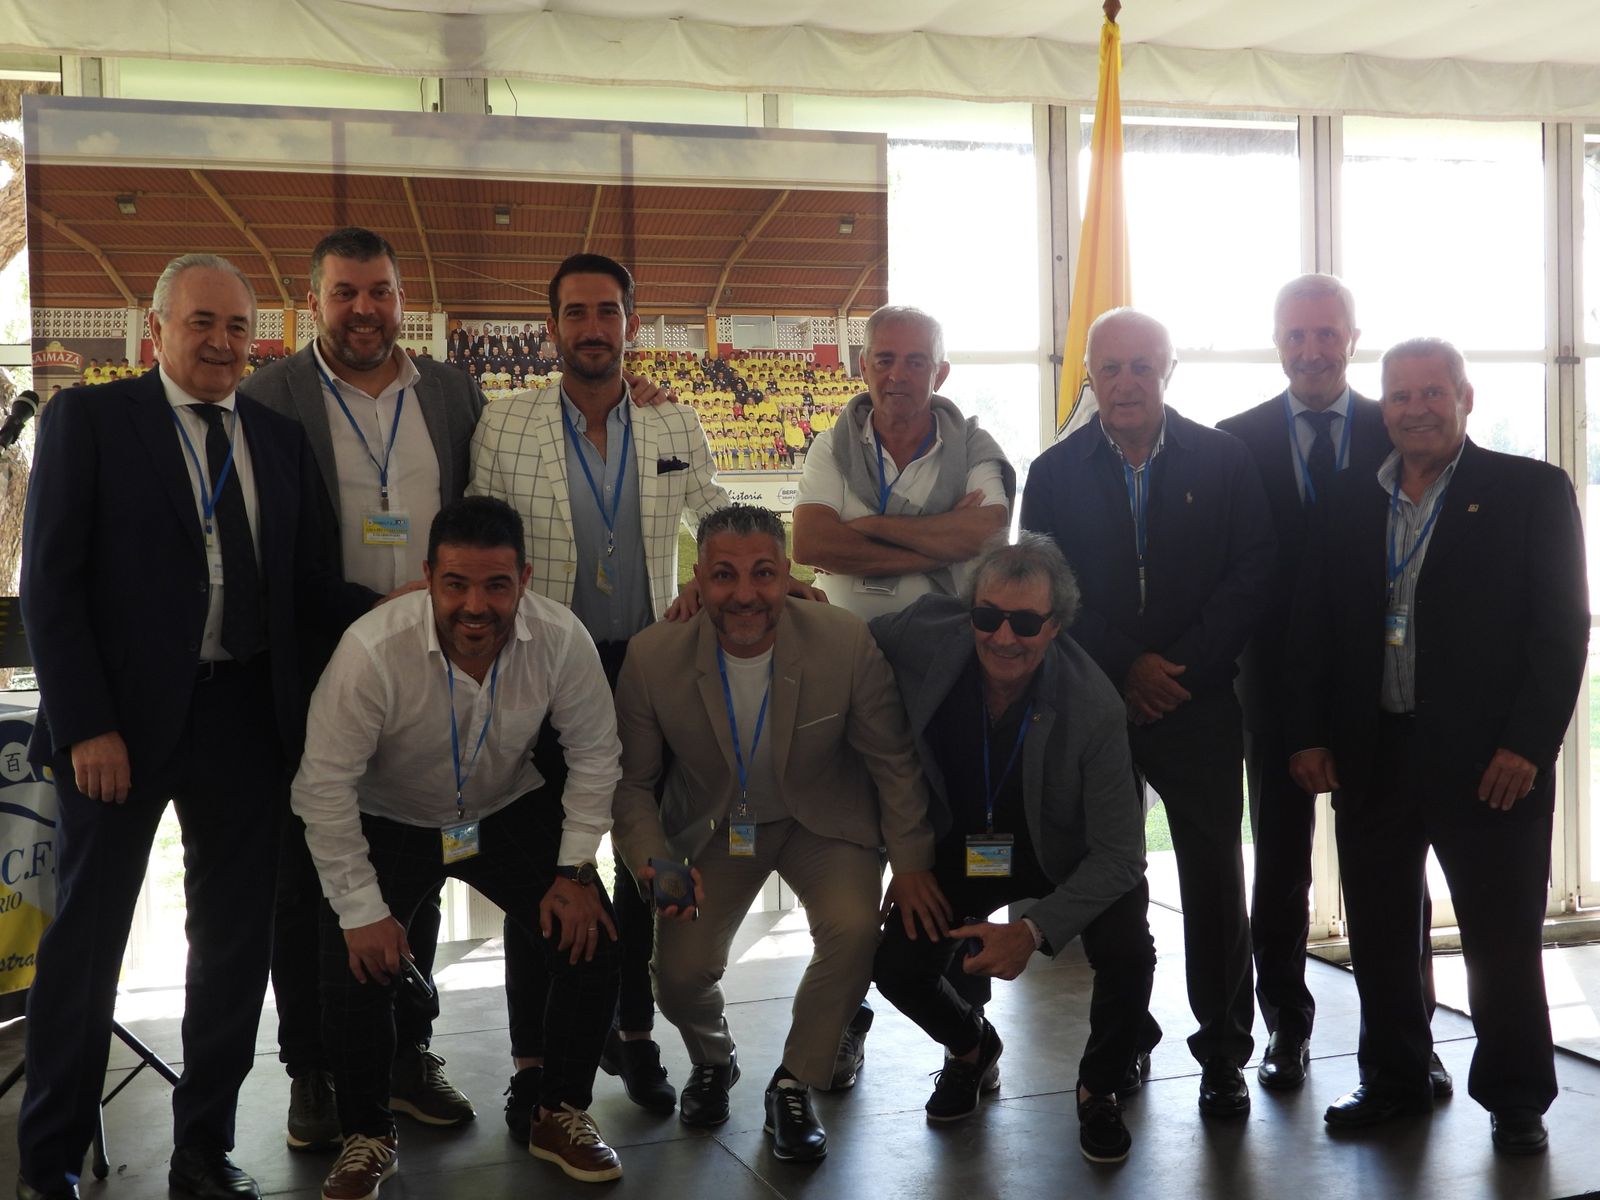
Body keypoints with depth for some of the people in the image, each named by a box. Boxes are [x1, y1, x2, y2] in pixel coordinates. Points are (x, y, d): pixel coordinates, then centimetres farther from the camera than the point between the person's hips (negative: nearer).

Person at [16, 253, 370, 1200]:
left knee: (236, 940, 10)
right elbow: (50, 580, -7)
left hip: (247, 718, 4)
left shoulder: (280, 439, 10)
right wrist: (85, 725, -14)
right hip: (124, 716, -4)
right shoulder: (88, 418, -2)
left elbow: (310, 581, 9)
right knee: (87, 935, 7)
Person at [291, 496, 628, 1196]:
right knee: (355, 971, -19)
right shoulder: (372, 650, -31)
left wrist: (575, 870, -12)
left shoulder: (562, 640, -23)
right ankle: (367, 1138, 9)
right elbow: (326, 784, -25)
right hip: (388, 822, -2)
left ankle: (560, 1114, 11)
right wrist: (362, 909, -23)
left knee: (591, 941, -13)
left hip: (508, 814, 2)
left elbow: (594, 752, -9)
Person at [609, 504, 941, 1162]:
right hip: (713, 830, 1)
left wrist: (911, 859, -8)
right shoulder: (652, 658, -20)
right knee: (679, 970, -14)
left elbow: (892, 759, -8)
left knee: (854, 928, -27)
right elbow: (632, 781, -7)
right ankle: (712, 1060, 25)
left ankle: (794, 1084, -1)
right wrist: (653, 862, -23)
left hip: (821, 824, -1)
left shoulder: (846, 642, -23)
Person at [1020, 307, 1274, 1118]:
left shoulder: (1223, 462, 3)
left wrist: (1180, 666, -10)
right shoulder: (1055, 473, 5)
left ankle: (1223, 1051, 13)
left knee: (1213, 878, 1)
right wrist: (1124, 668, -9)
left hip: (1197, 705, -1)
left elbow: (1251, 576, -2)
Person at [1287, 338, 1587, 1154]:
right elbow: (1313, 627, 9)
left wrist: (1527, 745, -14)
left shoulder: (1532, 491, -2)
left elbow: (1563, 627, -7)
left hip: (1489, 760, -4)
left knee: (1503, 938, 6)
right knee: (1379, 933, 12)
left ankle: (1515, 1099, 23)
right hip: (1373, 754, 4)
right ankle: (1394, 1080, 29)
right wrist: (1310, 736, 2)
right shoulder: (1350, 500, 8)